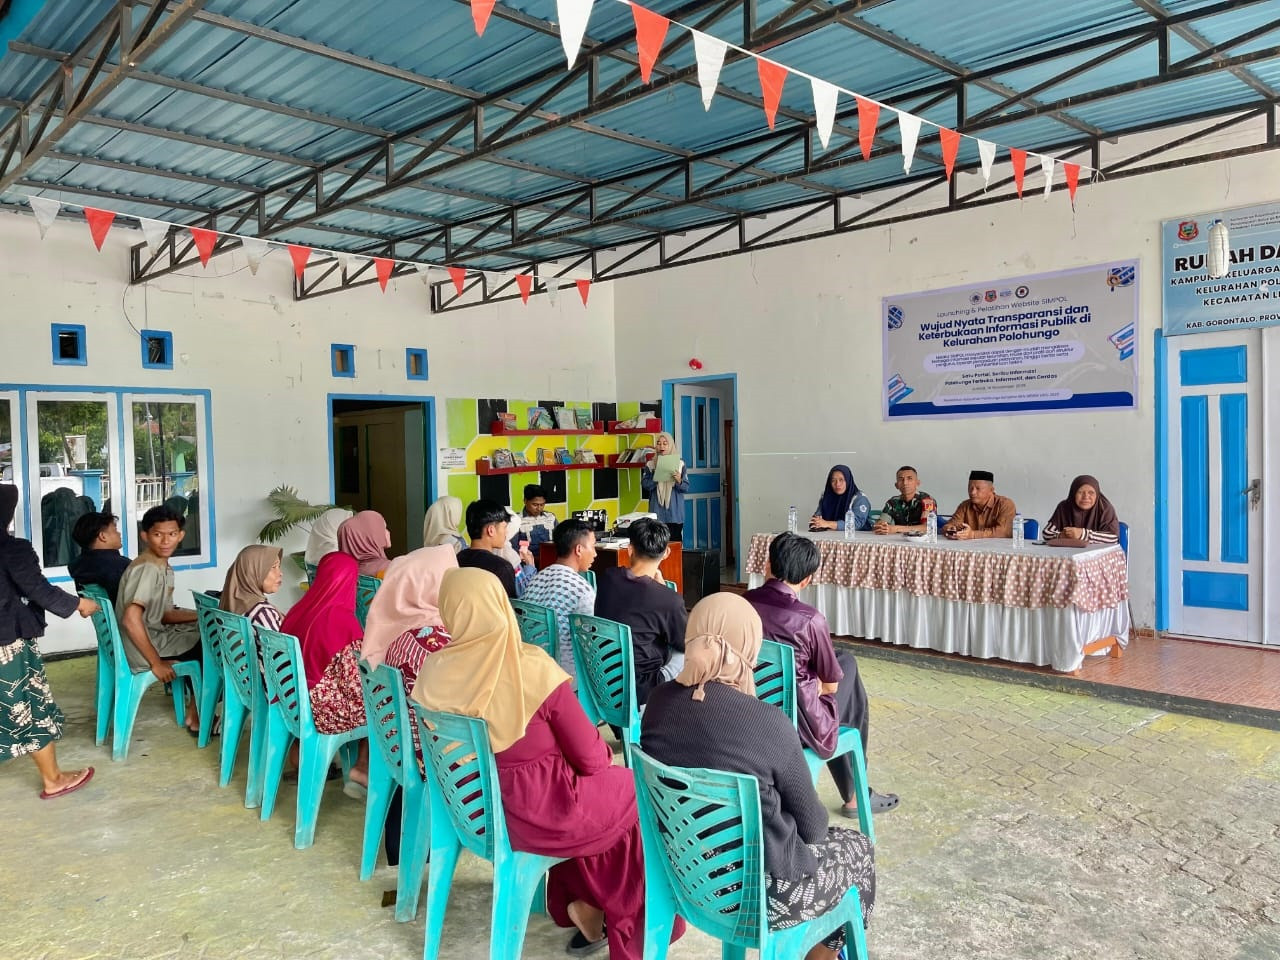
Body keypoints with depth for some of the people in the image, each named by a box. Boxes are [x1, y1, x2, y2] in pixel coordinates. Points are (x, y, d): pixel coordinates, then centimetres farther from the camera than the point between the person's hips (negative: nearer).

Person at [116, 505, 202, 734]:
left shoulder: (163, 567, 8)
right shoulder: (147, 568, -22)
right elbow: (131, 619, -30)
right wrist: (156, 663, -25)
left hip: (152, 635, 9)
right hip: (140, 650, -9)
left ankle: (196, 711, 20)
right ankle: (197, 716, 13)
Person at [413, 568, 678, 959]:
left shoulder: (432, 672, -10)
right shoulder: (533, 669, -23)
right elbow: (590, 759, -14)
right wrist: (602, 748, 9)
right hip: (540, 814, -6)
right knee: (633, 794, 19)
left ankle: (578, 902, 31)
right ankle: (627, 925, 26)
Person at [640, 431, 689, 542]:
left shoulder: (680, 464, 4)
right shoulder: (650, 465, 7)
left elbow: (686, 488, 2)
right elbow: (645, 485, -1)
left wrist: (679, 481, -18)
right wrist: (656, 475, -15)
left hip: (675, 513, 0)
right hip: (657, 513, 0)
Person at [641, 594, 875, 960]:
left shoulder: (659, 701, -9)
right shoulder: (768, 722, -26)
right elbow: (812, 824, -12)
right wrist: (811, 828, 12)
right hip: (757, 891, -5)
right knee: (857, 848, 22)